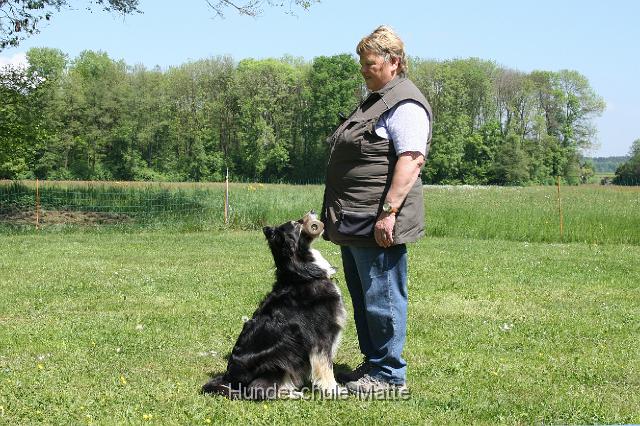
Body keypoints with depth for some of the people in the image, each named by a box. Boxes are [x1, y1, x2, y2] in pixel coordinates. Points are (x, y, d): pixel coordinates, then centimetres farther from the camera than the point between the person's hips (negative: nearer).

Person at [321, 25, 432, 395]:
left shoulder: (405, 104, -12)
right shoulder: (376, 100, 21)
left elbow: (412, 159, -22)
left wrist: (389, 211, -27)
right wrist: (340, 216, 26)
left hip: (377, 224, -11)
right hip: (354, 224, 11)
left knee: (382, 297, -4)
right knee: (363, 296, 16)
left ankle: (390, 376, 4)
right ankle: (373, 364, 26)